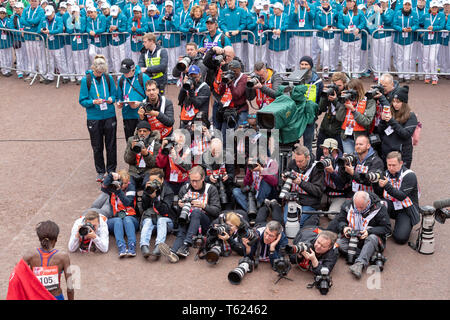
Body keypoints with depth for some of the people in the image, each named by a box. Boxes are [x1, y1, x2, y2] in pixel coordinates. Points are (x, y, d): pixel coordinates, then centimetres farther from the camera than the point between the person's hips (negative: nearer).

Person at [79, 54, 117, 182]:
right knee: (97, 147, 9)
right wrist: (94, 102, -22)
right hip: (94, 118, -1)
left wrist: (111, 99, -12)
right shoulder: (86, 80, -7)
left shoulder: (108, 78, -1)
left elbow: (114, 94, 10)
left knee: (111, 145, 8)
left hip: (109, 116, 1)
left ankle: (111, 170, 24)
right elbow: (82, 101, -4)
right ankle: (100, 172, 24)